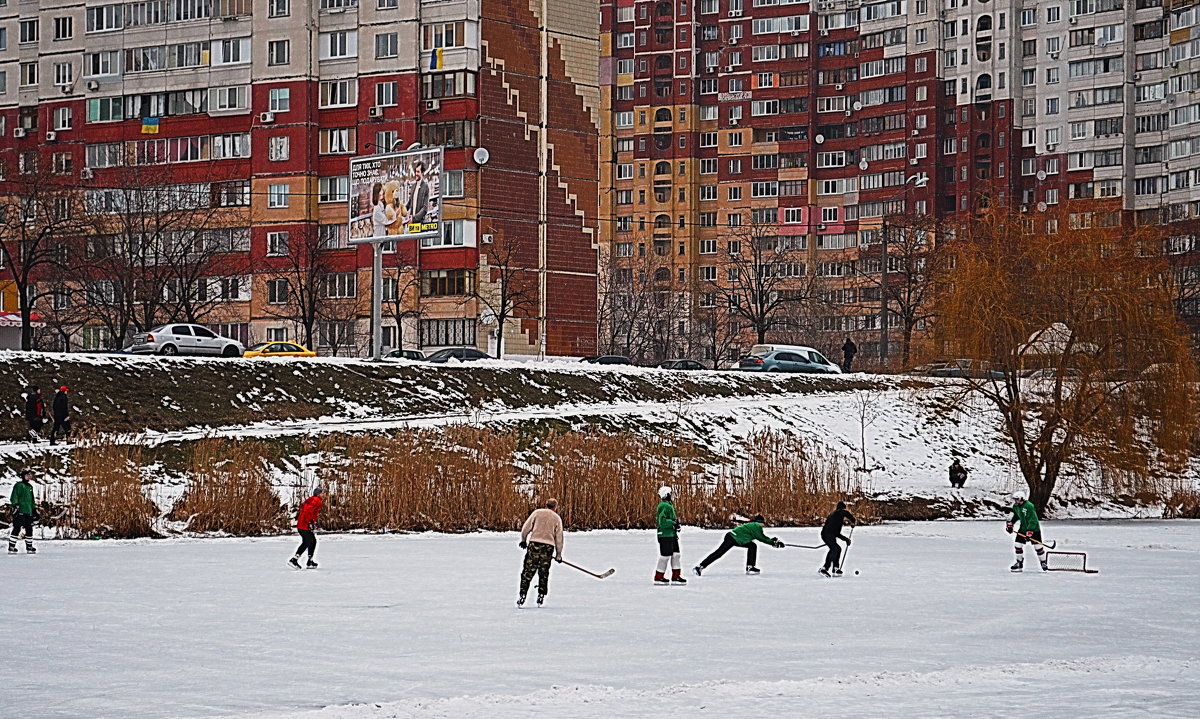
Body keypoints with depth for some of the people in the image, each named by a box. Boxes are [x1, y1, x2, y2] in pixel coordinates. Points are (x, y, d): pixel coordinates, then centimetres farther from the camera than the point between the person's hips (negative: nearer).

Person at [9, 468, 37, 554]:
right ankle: (11, 548, -8)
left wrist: (34, 510, 25)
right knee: (17, 529, -10)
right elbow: (14, 497, -8)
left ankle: (29, 548, 16)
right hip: (20, 512, -7)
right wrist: (15, 506, -20)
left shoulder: (30, 487, 20)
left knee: (29, 530, 8)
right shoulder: (18, 485, -2)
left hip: (28, 512, 7)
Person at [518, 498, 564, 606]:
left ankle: (522, 596, -6)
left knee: (528, 571, 0)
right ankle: (541, 596, 11)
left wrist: (523, 540, 16)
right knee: (543, 573, 12)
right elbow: (559, 537, 10)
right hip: (548, 546, 1)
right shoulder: (557, 518, 11)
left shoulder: (537, 512, 7)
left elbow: (526, 527, 3)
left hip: (534, 543, -1)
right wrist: (558, 554, 14)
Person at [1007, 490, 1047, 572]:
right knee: (1017, 545, 0)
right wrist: (1010, 524, 10)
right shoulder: (1016, 506, -1)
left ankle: (1043, 564, 8)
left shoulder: (1029, 506, -25)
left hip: (1033, 529, -7)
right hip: (1023, 528, 7)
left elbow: (1033, 521, -26)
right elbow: (1015, 516, 20)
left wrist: (1029, 532, -28)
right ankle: (1019, 563, 14)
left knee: (1038, 547, -6)